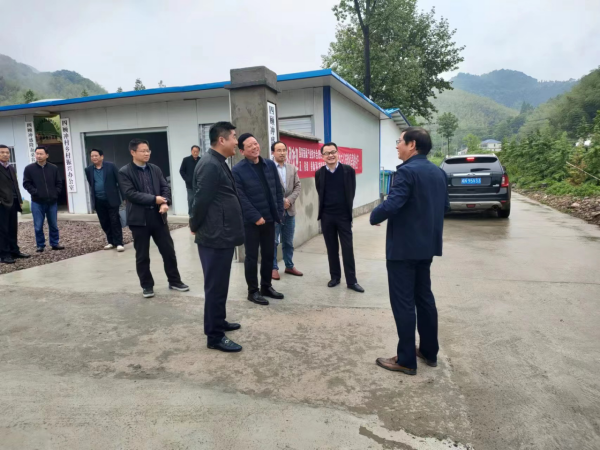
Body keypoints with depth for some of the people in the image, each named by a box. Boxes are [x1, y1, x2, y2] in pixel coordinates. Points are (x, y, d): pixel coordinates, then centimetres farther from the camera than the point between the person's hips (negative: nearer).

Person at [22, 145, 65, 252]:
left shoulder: (54, 168, 6)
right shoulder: (29, 168, -1)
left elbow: (59, 182, 10)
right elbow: (26, 183, -2)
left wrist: (56, 193, -2)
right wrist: (35, 192, -12)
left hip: (52, 202, 2)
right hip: (37, 202, -2)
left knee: (54, 225, 9)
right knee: (38, 226, 1)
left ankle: (55, 243, 20)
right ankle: (40, 245, 11)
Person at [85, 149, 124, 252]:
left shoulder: (111, 166, -5)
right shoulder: (88, 169, 6)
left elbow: (119, 181, -4)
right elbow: (91, 184, 16)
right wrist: (94, 196, 13)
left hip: (111, 199, -4)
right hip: (98, 201, 4)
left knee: (115, 221, -3)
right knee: (104, 223, 8)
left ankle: (119, 243, 2)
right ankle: (111, 242, 20)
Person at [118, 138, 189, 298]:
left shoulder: (155, 169, 11)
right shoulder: (124, 172, -4)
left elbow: (165, 187, 5)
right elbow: (130, 194, -15)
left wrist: (165, 202, -15)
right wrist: (154, 199, -17)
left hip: (158, 216, 4)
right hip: (139, 219, -4)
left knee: (169, 250, 8)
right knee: (142, 256, 7)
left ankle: (174, 281, 23)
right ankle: (147, 286, 22)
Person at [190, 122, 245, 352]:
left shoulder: (218, 163, 14)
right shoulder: (210, 165, -19)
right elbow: (201, 200, -20)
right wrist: (195, 227, -6)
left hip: (223, 234, 10)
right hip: (215, 236, -10)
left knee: (219, 284, 20)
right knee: (216, 286, 0)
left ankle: (219, 322, 36)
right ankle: (215, 336, 12)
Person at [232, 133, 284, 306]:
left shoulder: (270, 165, 7)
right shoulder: (238, 170, -9)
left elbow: (278, 190, 10)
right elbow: (241, 197, -14)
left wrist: (279, 212, 2)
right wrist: (256, 217, -17)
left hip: (269, 218, 5)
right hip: (250, 221, -5)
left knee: (268, 255, 13)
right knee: (252, 257, 5)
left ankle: (266, 287, 28)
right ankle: (253, 291, 18)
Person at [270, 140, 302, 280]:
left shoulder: (292, 168, 11)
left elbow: (298, 186, 6)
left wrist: (289, 200, -9)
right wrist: (280, 201, -14)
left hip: (289, 211, 5)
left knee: (288, 242, 14)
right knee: (273, 242, 3)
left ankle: (289, 266, 25)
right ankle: (273, 268, 14)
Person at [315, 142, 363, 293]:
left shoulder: (349, 170, -4)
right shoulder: (319, 173, 1)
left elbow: (351, 192, 3)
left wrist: (346, 208, 6)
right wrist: (327, 207, 11)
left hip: (344, 215, -2)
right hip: (326, 216, 2)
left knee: (347, 249, 0)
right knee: (332, 249, 10)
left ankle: (351, 280, 8)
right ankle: (335, 277, 23)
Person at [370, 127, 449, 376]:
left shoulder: (407, 171, -18)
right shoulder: (438, 172, 10)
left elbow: (391, 205, -26)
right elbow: (445, 206, 17)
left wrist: (374, 216, -8)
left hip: (404, 247, -9)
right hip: (426, 245, 9)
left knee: (403, 303, 0)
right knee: (424, 298, 17)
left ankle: (406, 360, 9)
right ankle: (429, 352, 28)